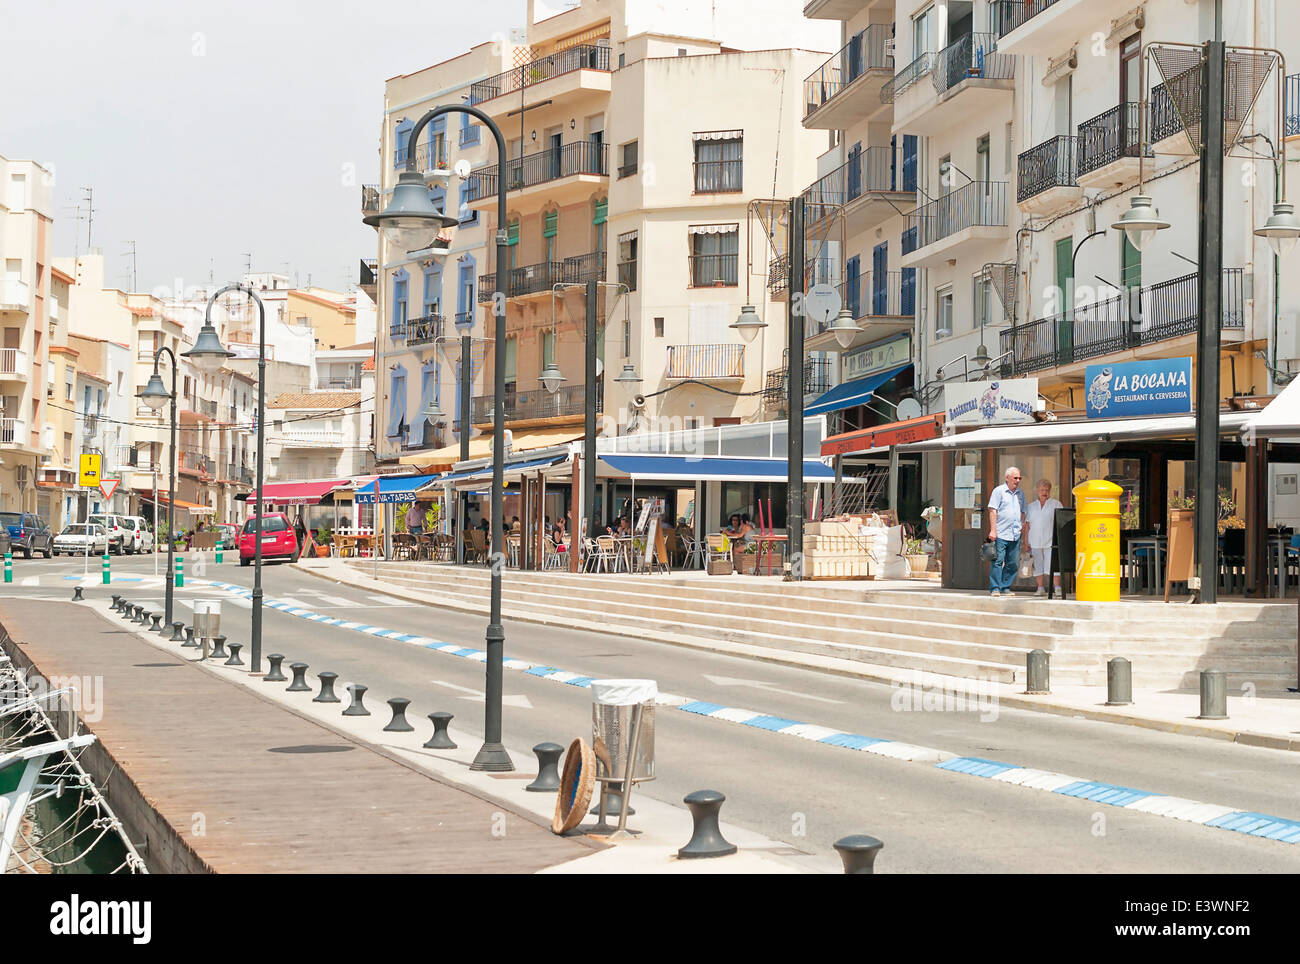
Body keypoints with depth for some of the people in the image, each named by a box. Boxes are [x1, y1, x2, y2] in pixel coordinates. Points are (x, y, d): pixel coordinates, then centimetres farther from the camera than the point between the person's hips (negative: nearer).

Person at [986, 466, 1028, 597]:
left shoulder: (1020, 494, 17)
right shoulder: (999, 491, 0)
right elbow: (993, 511, -5)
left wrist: (1024, 531, 16)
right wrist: (993, 530, -12)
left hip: (1015, 536, 6)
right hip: (1001, 534, -6)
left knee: (1013, 563, 4)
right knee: (998, 561, -7)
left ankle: (1005, 588, 12)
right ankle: (995, 588, -5)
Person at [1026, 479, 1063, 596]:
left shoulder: (1056, 504, 6)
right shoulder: (1031, 506, 15)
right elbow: (1027, 524, 14)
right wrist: (1026, 542, 8)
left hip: (1050, 542, -3)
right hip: (1035, 542, 4)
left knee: (1053, 565, -11)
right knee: (1038, 566, 5)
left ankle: (1057, 588, -11)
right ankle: (1040, 589, 11)